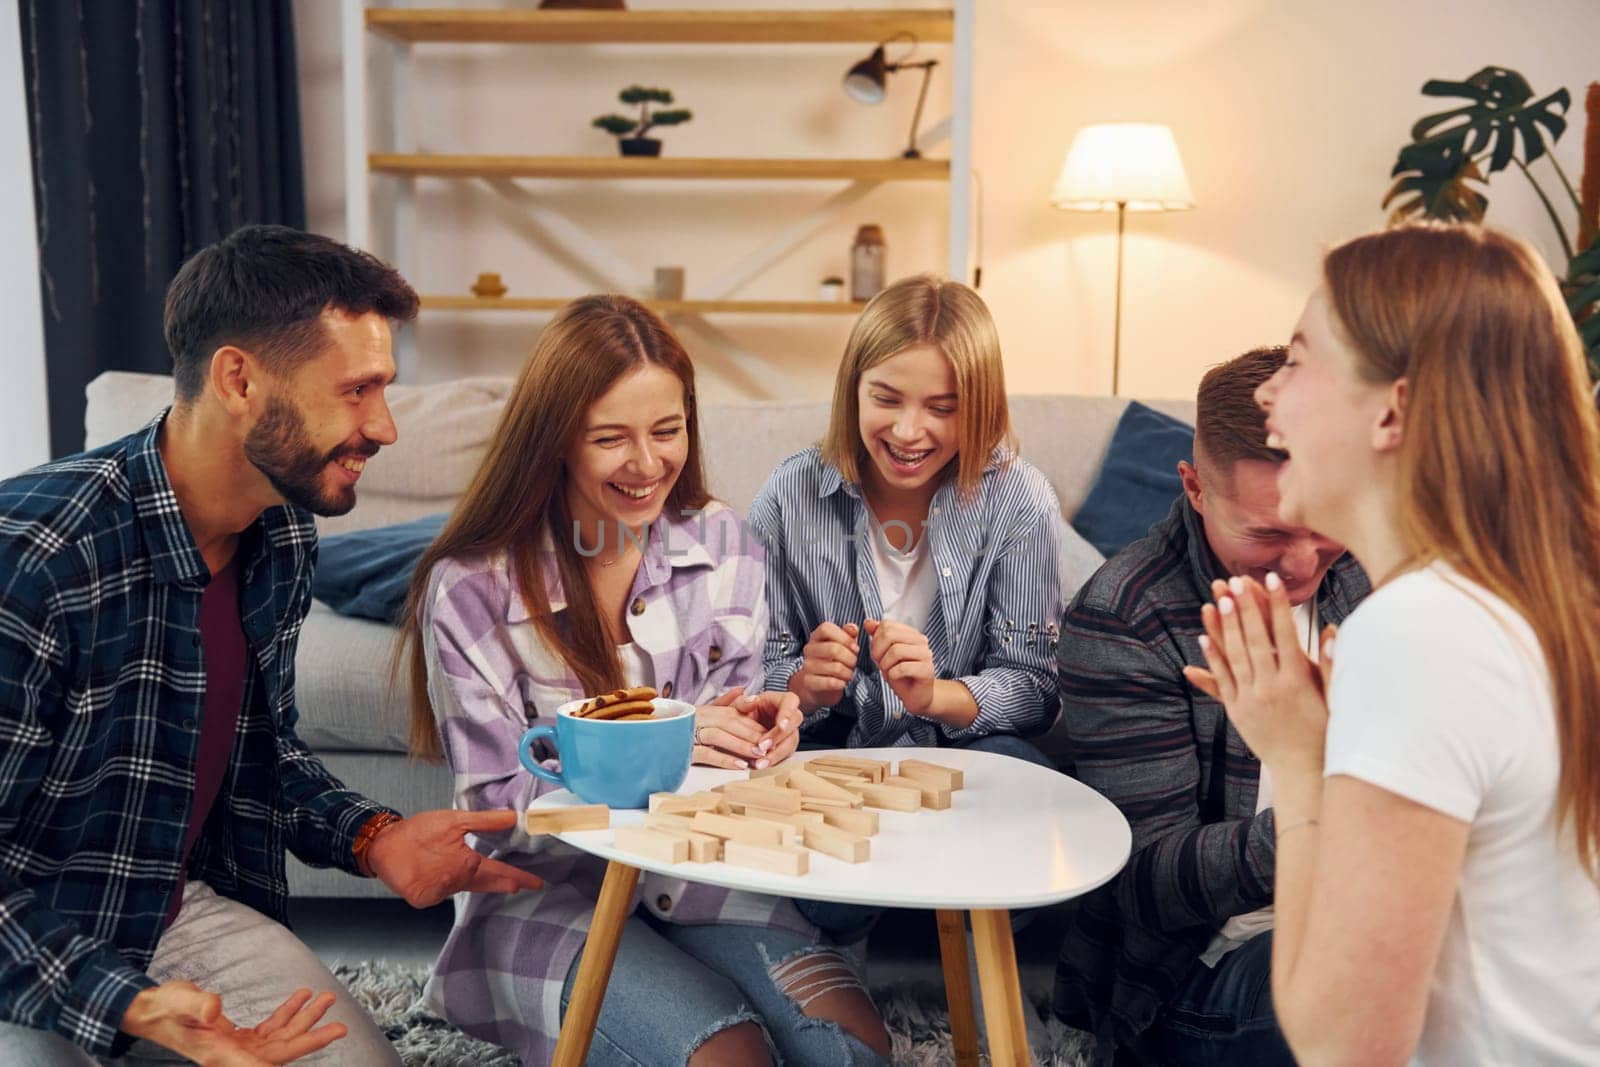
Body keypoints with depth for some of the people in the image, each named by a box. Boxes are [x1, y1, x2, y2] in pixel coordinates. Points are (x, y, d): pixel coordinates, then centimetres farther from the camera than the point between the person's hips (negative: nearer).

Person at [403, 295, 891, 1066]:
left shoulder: (720, 542, 2)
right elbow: (495, 803, -12)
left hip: (695, 871, 4)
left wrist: (760, 727, -15)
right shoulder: (470, 590, -12)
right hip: (544, 890, -3)